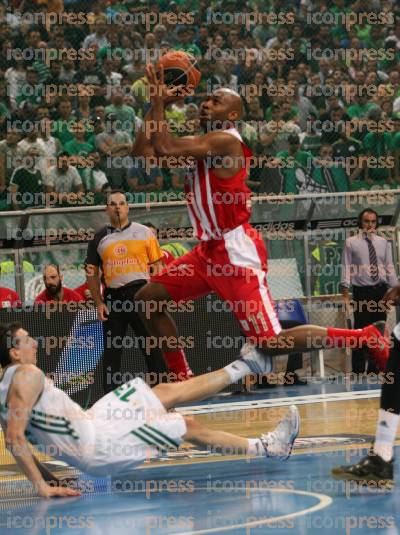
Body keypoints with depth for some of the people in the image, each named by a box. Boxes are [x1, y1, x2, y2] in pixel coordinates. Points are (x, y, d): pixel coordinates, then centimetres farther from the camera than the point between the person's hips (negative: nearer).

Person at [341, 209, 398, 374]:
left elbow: (390, 267, 10)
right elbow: (347, 268, -4)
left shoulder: (383, 242, 11)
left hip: (381, 292, 4)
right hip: (362, 292, -4)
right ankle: (358, 371, 0)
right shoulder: (351, 242, 0)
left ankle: (374, 370, 16)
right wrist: (345, 293, -11)